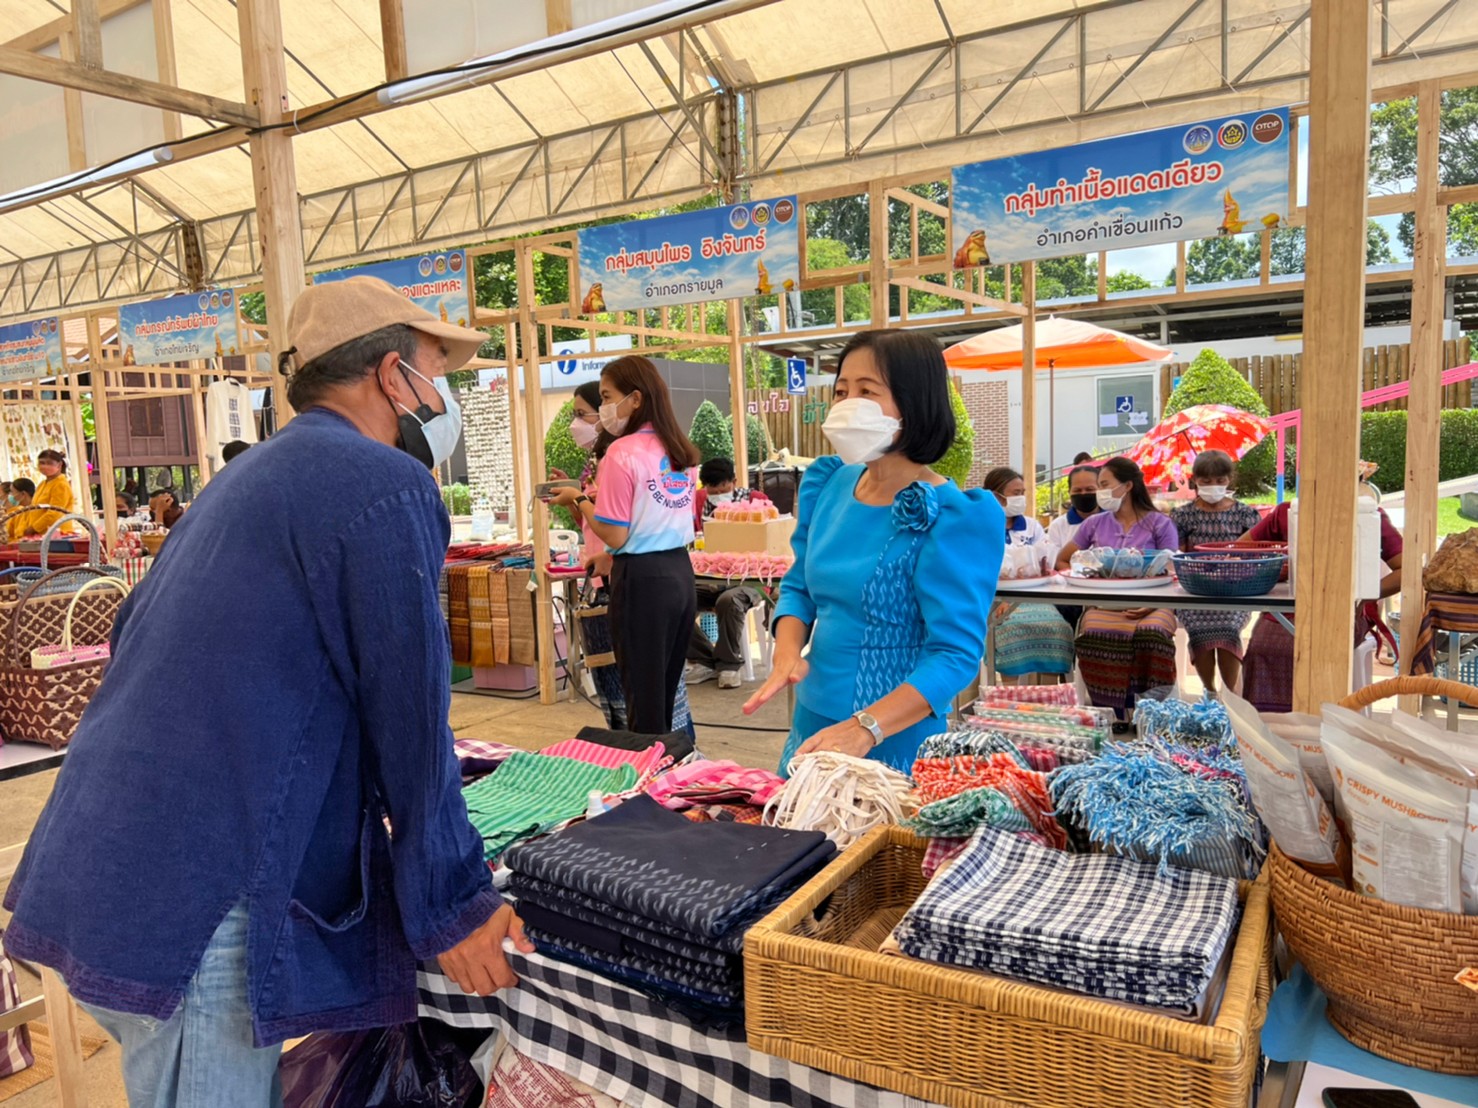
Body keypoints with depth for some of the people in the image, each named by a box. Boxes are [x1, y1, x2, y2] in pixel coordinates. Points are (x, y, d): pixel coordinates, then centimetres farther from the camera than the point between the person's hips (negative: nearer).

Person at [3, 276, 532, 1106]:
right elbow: (408, 714, -14)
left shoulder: (251, 476, 16)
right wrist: (450, 907, -5)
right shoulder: (385, 485, -13)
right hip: (195, 905, -9)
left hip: (107, 876, 10)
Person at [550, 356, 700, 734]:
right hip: (680, 571, 8)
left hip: (643, 579, -8)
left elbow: (615, 536, -16)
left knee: (643, 696, 4)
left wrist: (578, 500, -2)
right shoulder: (680, 450, 10)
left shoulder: (623, 452, -14)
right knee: (668, 690, 17)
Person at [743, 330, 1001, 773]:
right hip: (811, 727, 6)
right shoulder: (828, 485, 1)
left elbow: (956, 652, -21)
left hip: (898, 742, -6)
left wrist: (865, 728, -32)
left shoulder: (951, 517, -18)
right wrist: (787, 650, -9)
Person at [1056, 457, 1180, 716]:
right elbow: (1062, 562, 22)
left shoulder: (1160, 524, 9)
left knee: (1151, 634, -38)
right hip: (1104, 606, 2)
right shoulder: (1094, 524, 17)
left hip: (1150, 606, -1)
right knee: (1095, 634, -35)